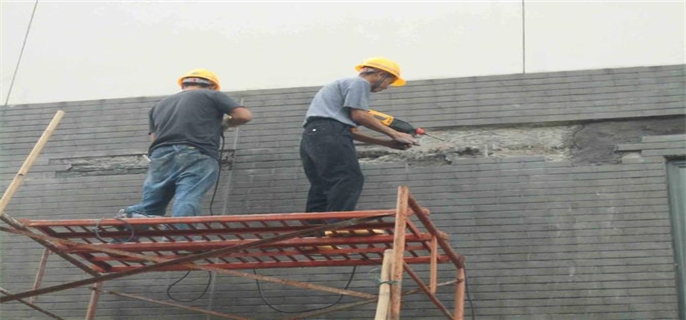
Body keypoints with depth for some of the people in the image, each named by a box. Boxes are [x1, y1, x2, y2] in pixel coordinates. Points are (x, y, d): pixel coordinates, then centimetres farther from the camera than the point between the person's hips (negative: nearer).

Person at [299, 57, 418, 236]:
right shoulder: (359, 82, 5)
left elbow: (350, 130, 28)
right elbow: (358, 115, -7)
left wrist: (386, 143, 24)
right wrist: (394, 134, -1)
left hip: (312, 135, 10)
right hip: (329, 134, -10)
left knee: (322, 188, 6)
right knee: (349, 179, -18)